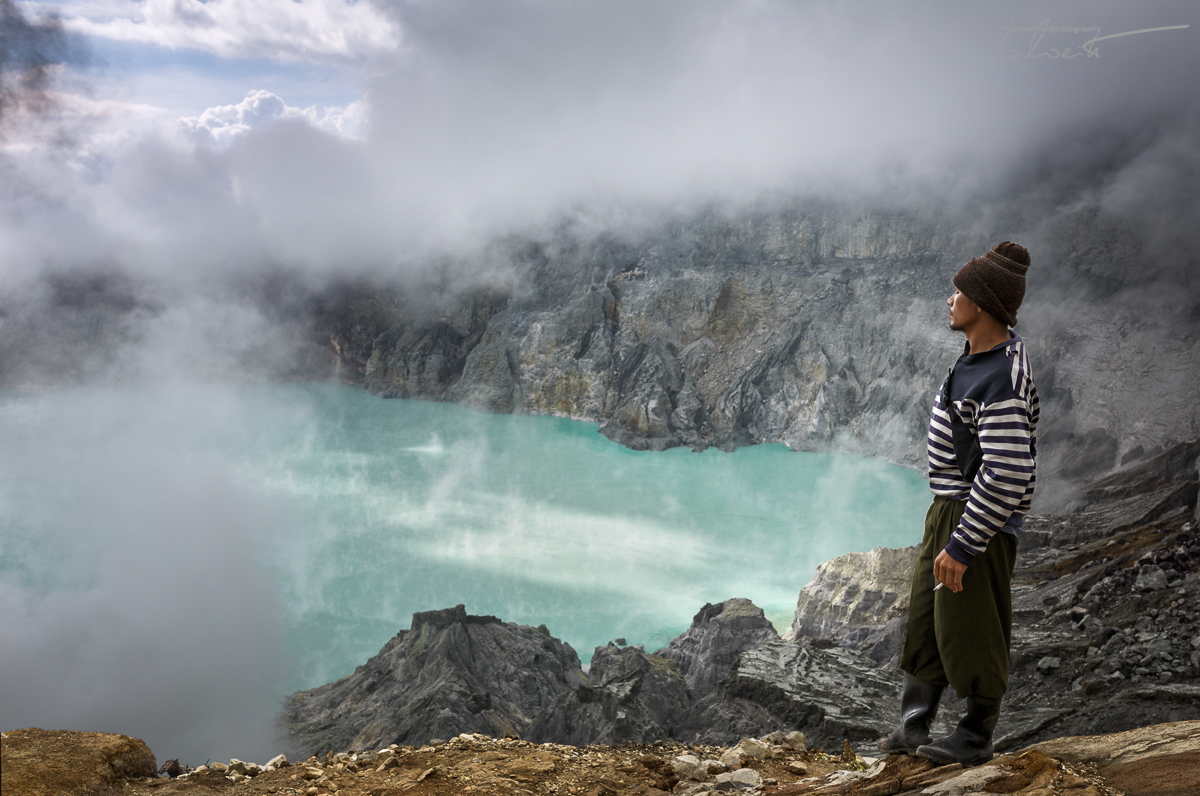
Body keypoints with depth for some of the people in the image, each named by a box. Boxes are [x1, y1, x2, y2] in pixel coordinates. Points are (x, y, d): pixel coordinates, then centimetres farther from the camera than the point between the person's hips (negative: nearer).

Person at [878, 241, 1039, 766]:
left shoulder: (1002, 379, -26)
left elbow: (1005, 476, -29)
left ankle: (977, 737, 25)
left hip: (981, 520, -10)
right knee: (925, 619, 16)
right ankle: (912, 727, 29)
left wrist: (961, 547, -25)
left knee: (971, 629, 5)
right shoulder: (983, 353, 6)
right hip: (950, 506, 10)